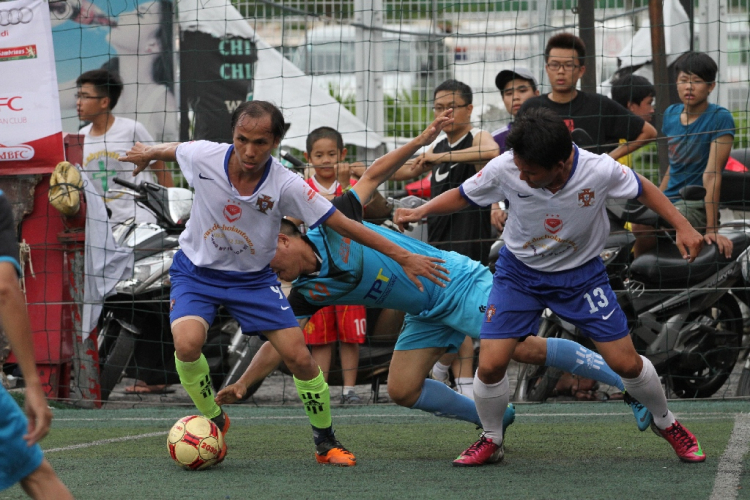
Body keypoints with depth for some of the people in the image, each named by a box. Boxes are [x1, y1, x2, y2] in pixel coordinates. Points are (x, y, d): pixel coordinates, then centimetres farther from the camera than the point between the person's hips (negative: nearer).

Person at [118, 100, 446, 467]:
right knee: (187, 343, -27)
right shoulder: (204, 157, -22)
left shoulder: (285, 185, -24)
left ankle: (325, 442, 16)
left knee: (299, 357, -8)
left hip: (253, 278, 0)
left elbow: (343, 225, -18)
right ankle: (214, 421, 1)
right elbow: (171, 150, 3)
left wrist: (404, 257, -18)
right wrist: (146, 155, 25)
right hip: (196, 271, 0)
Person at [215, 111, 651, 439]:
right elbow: (279, 343, 1)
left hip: (458, 282, -7)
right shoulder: (307, 293, 0)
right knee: (402, 389, -5)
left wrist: (423, 140, -10)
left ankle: (630, 383, -12)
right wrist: (243, 384, -11)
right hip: (425, 315, 7)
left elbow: (373, 177, -6)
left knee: (526, 349, -19)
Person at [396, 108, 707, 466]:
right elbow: (462, 196, -6)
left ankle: (665, 423, 29)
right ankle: (490, 441, 17)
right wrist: (422, 211, -20)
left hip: (581, 272, 0)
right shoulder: (505, 168, -26)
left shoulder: (599, 171, -28)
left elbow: (643, 190, -6)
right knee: (490, 365, -12)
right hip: (519, 272, 1)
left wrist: (682, 226, -14)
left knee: (626, 363, -1)